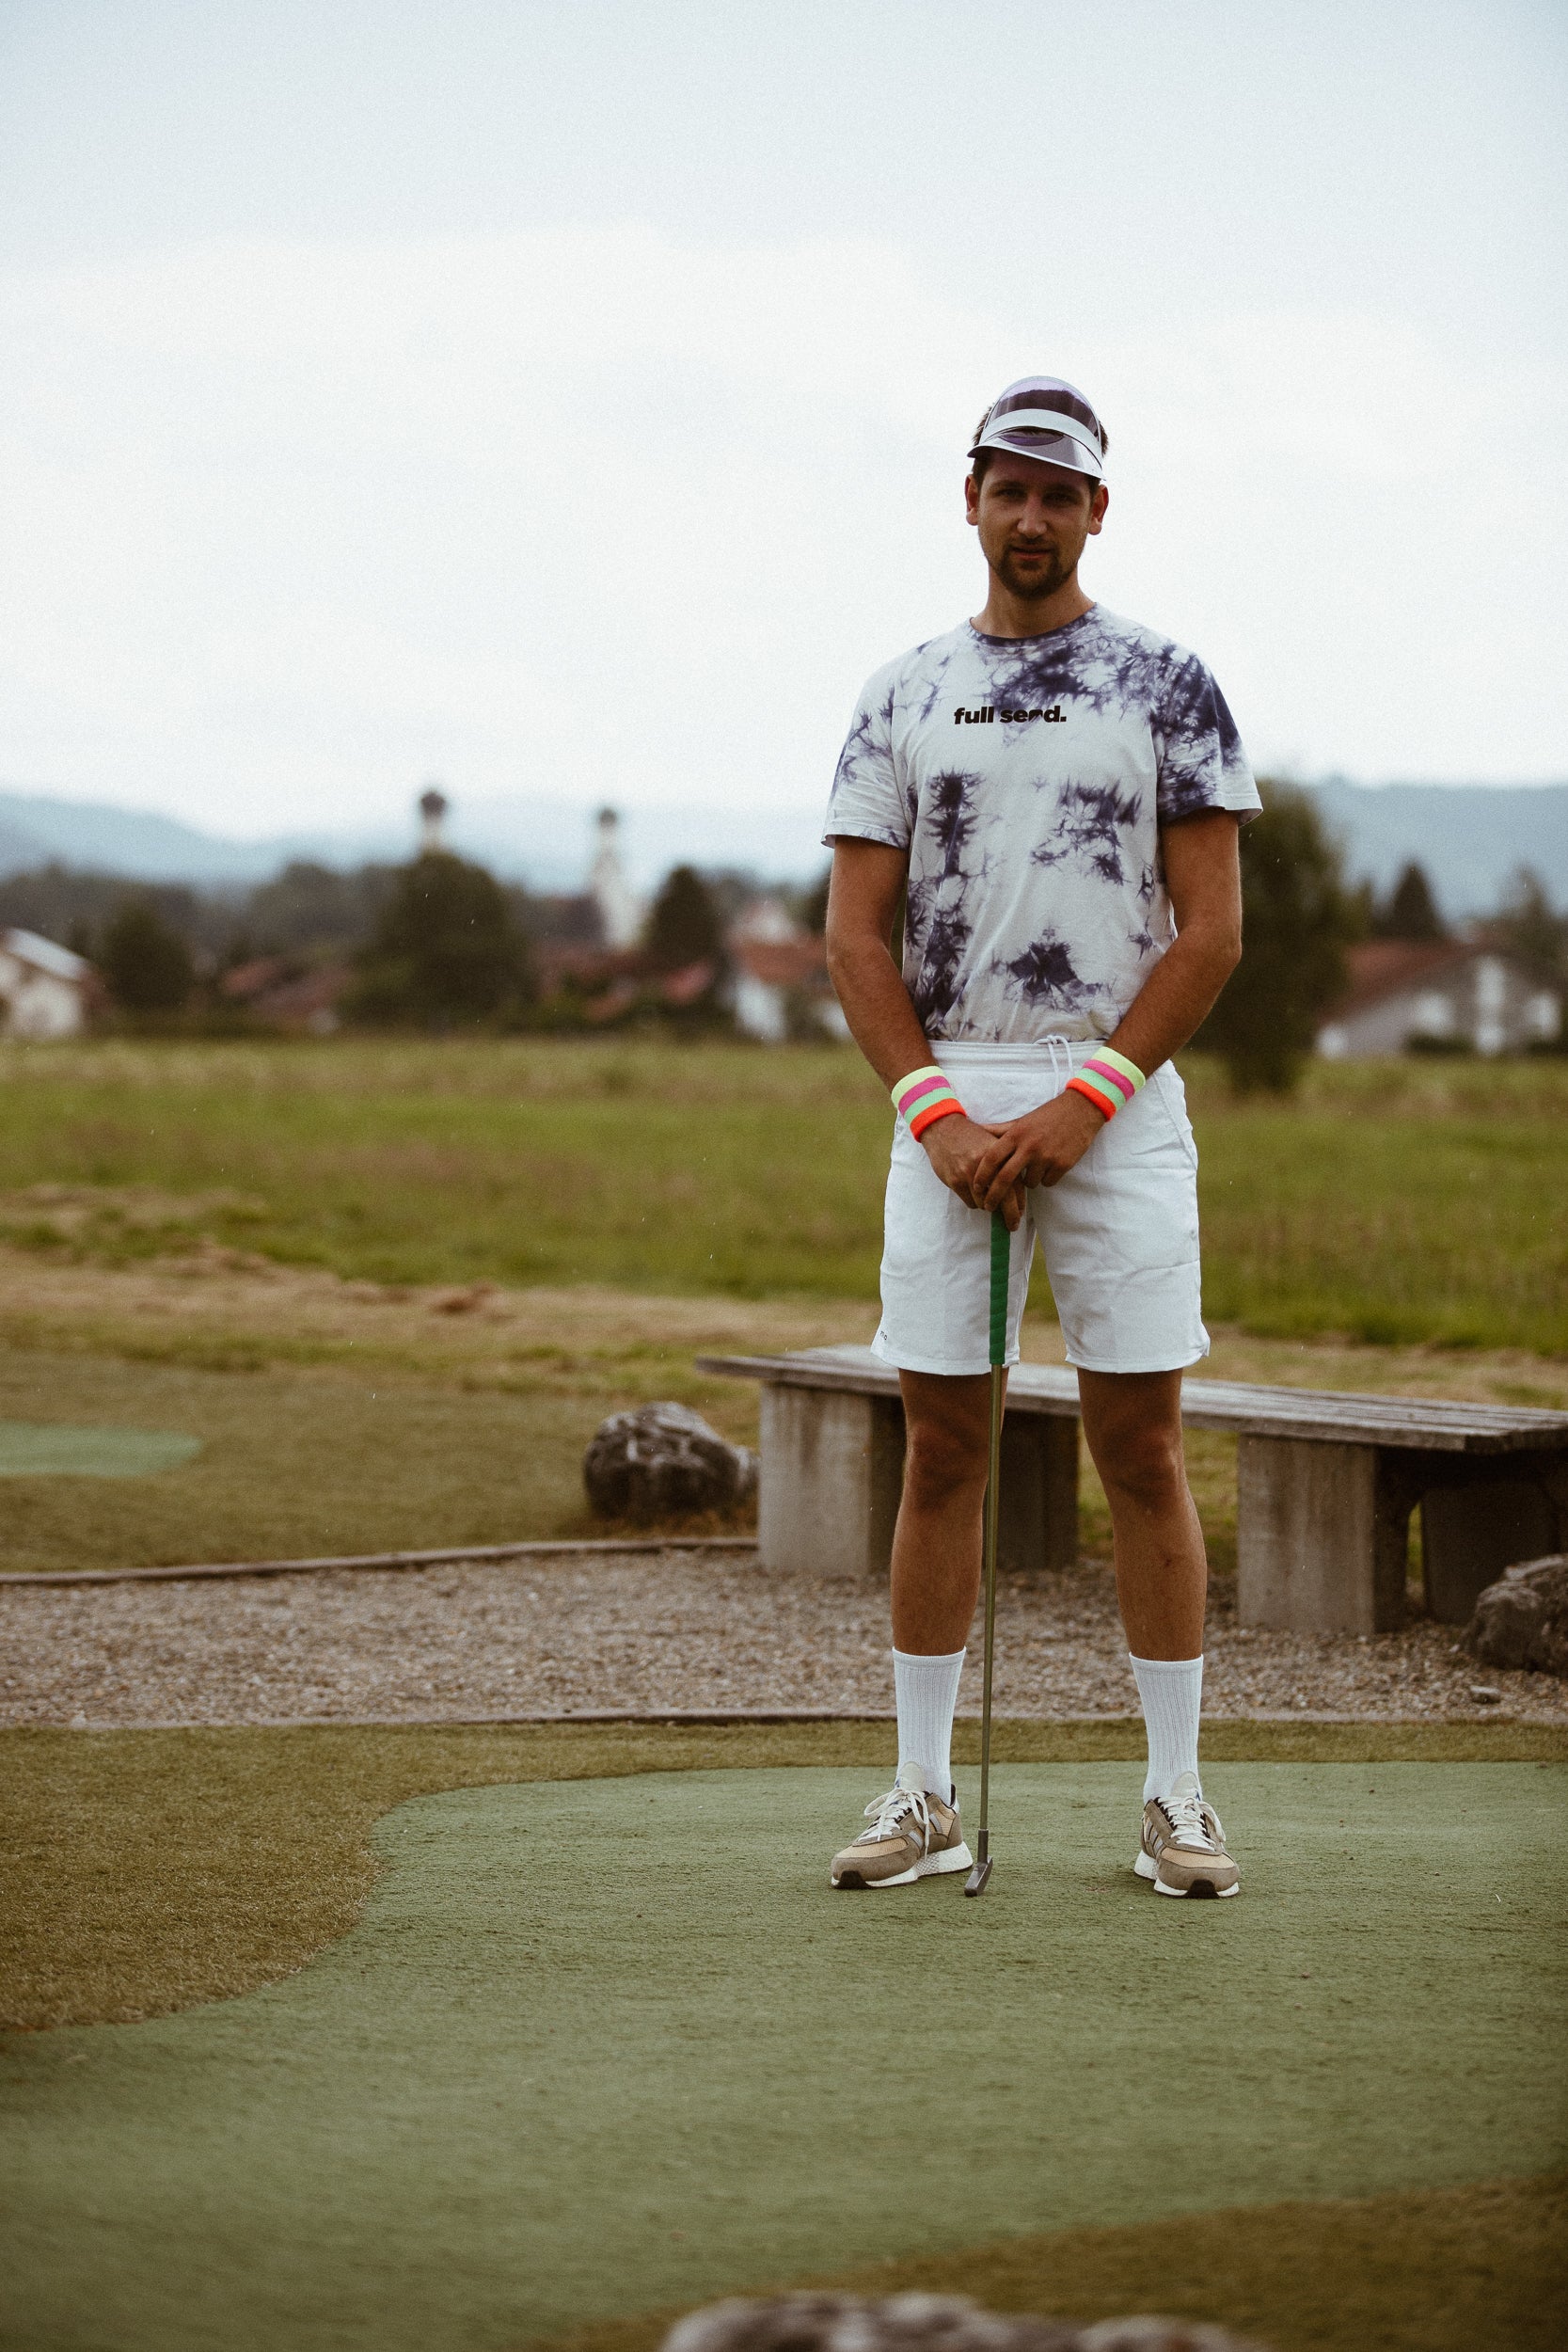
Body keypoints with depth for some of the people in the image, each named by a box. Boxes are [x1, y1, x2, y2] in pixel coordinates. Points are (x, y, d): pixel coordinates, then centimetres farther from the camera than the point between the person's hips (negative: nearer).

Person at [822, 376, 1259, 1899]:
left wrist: (1084, 1103, -11)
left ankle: (1176, 1797, 5)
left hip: (1117, 1103, -2)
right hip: (947, 1102, 2)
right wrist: (935, 1113, -7)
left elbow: (1211, 930, -2)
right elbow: (857, 934, 6)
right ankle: (925, 1794, 10)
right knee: (941, 1445, 3)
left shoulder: (1164, 686, 3)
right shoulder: (905, 696, 10)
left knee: (1141, 1445, -1)